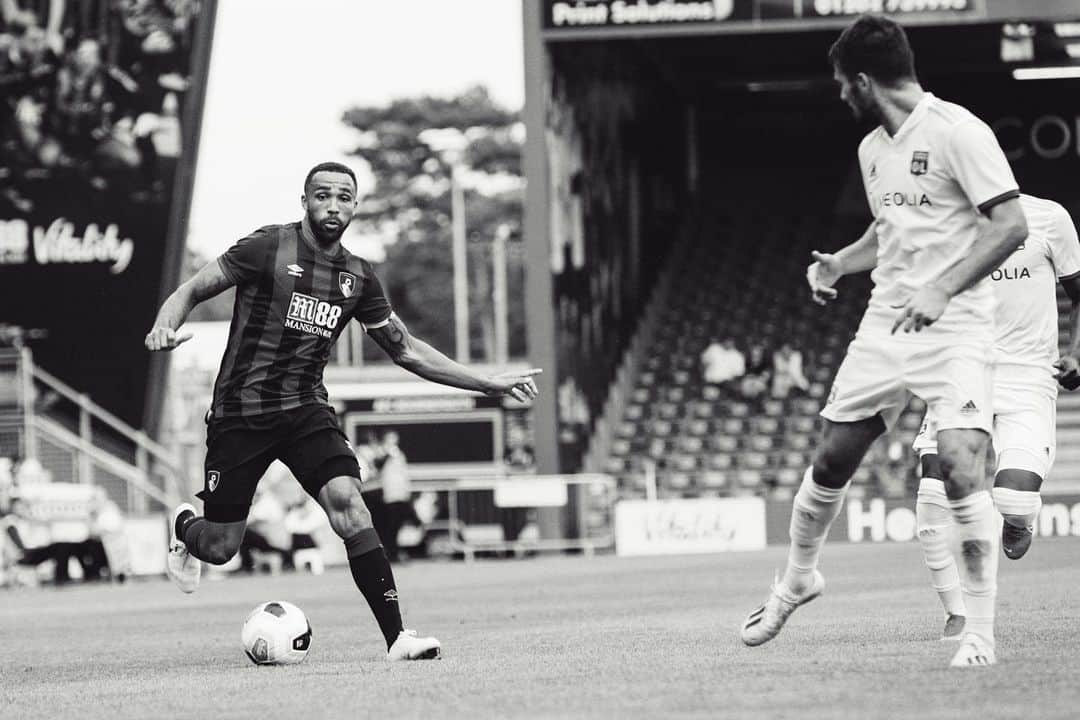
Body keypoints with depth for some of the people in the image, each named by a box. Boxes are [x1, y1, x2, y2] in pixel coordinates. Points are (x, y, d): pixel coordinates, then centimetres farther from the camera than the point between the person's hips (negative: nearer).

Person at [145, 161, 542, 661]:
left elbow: (406, 350, 14)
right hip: (241, 410, -3)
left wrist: (490, 383, 10)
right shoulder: (267, 248, -7)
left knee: (347, 503, -22)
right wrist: (165, 327, -27)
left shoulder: (358, 278, 7)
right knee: (221, 547, 0)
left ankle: (396, 638, -23)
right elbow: (192, 290, -4)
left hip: (307, 411, 3)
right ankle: (184, 526, 40)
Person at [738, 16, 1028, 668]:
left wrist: (942, 289, -25)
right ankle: (799, 578, 36)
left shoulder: (957, 132, -12)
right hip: (885, 323, 7)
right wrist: (837, 265, 12)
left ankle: (981, 631, -12)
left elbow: (1012, 225, -18)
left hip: (956, 326, -7)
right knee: (832, 461, 10)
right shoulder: (872, 150, 13)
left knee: (960, 467, -21)